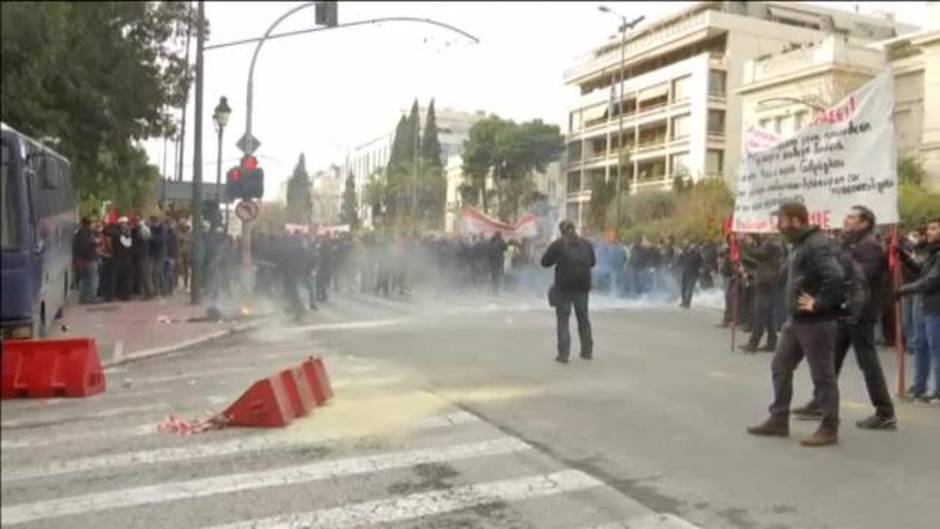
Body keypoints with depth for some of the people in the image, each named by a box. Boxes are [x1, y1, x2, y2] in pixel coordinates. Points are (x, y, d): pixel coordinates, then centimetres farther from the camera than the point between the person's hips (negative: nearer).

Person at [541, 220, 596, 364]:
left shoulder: (558, 245, -9)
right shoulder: (586, 243, 5)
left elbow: (545, 262, -5)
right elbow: (593, 262, 16)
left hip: (564, 287, -4)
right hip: (583, 287, 4)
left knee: (563, 320, 2)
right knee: (583, 317, 17)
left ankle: (563, 354, -3)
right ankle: (587, 351, 23)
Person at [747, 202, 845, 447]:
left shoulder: (817, 245, -20)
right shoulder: (801, 244, 13)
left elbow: (836, 278, -33)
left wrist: (818, 305, -24)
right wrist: (798, 305, 13)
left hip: (815, 322, -10)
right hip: (796, 320, 10)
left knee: (822, 375, 1)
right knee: (780, 367, 14)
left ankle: (829, 428, 12)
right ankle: (779, 420, 24)